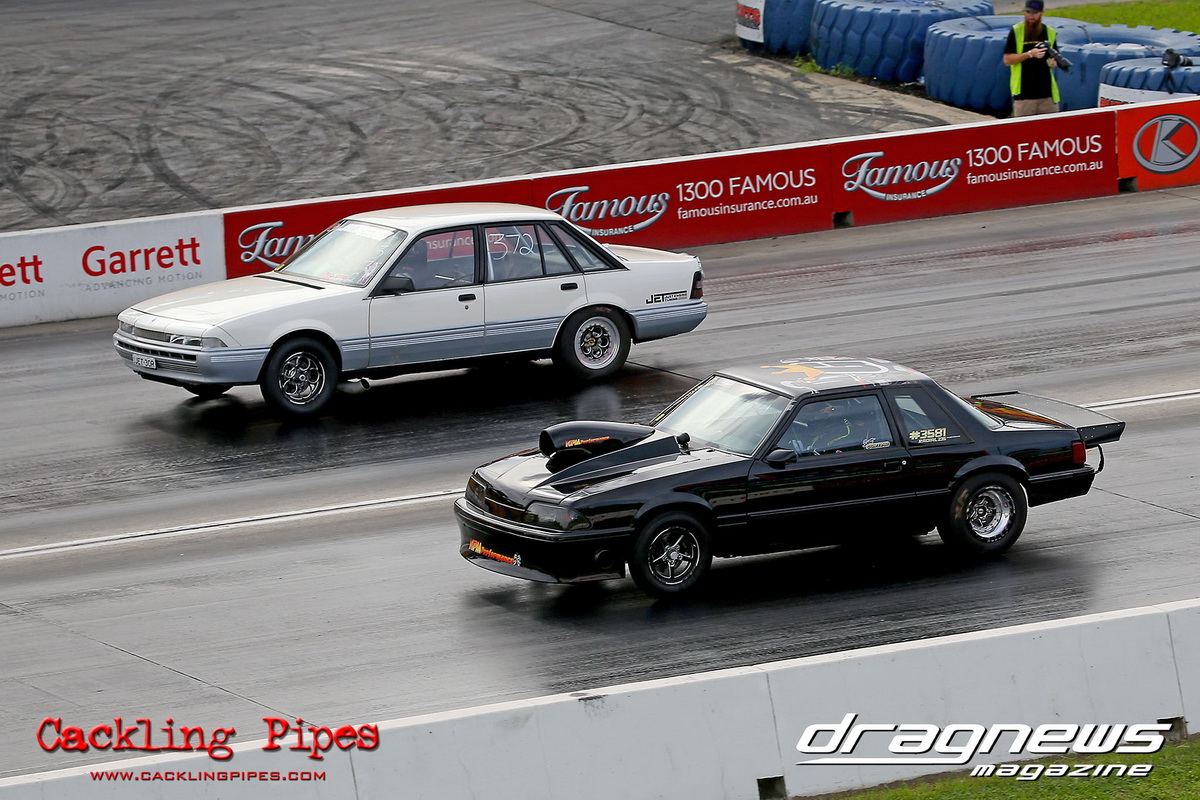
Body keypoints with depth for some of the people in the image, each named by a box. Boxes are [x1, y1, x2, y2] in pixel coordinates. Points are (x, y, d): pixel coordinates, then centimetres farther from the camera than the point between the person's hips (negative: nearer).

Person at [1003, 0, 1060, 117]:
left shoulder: (1050, 33, 10)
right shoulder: (1016, 31, 0)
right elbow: (1007, 60, -3)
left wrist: (1053, 62, -5)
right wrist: (1030, 54, -16)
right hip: (1023, 93, -3)